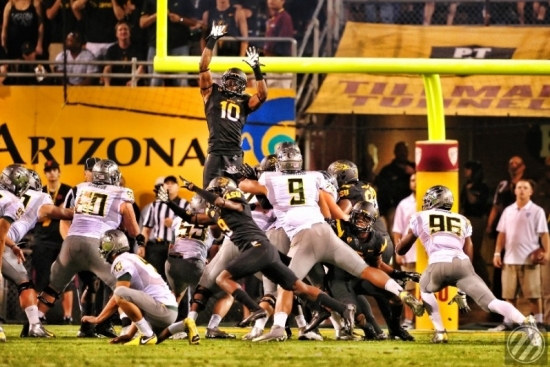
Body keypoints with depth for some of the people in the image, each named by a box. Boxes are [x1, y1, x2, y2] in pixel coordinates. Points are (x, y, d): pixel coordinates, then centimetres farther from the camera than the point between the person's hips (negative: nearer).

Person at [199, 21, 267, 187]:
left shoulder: (244, 102, 17)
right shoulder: (212, 93, 15)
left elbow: (262, 95, 1)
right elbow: (203, 68, 8)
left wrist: (256, 70, -2)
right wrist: (211, 42, 3)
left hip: (235, 154, 1)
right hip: (215, 152, -1)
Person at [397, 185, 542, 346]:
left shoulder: (421, 218, 24)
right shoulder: (462, 220, 31)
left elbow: (401, 249, 31)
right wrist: (463, 291, 34)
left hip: (439, 264, -2)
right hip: (462, 263, 2)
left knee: (426, 289, 30)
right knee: (490, 301, -5)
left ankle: (440, 332, 15)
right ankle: (526, 323, -28)